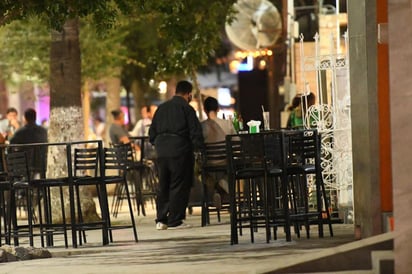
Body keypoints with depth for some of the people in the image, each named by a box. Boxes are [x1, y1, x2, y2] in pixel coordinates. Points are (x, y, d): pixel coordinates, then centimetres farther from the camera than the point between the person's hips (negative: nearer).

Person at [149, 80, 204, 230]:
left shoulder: (162, 108, 13)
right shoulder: (186, 108, -5)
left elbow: (152, 133, 15)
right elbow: (196, 133, -9)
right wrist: (198, 147, 4)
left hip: (161, 151, 6)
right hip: (180, 151, -6)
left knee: (163, 186, 13)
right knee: (179, 186, 0)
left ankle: (161, 219, 10)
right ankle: (175, 221, -2)